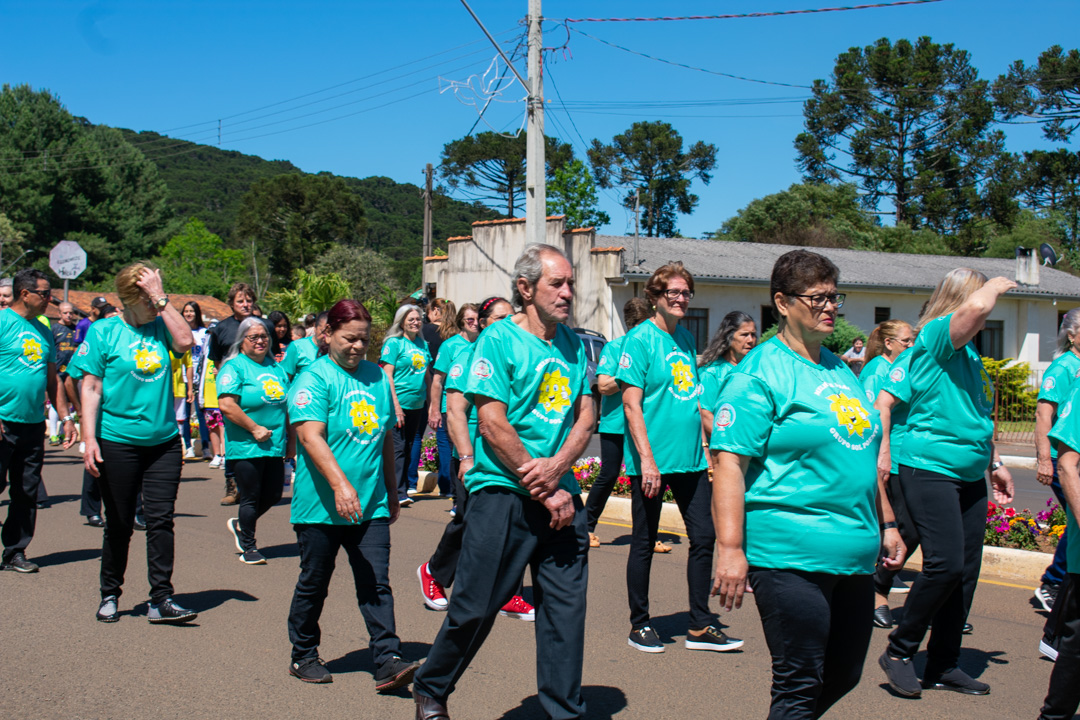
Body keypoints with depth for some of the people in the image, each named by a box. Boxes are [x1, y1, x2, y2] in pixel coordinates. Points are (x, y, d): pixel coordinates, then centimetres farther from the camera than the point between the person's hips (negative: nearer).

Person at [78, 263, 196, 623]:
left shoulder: (160, 326, 6)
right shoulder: (103, 332, -3)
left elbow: (185, 342, -14)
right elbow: (91, 388, -5)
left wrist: (162, 299, -12)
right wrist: (89, 439, -12)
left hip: (164, 441, 3)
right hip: (118, 441, -2)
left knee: (161, 519, -1)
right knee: (119, 524, 8)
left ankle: (161, 599, 4)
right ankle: (110, 594, 25)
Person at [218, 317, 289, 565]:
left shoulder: (276, 367, 14)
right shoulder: (234, 367, -7)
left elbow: (287, 404, 19)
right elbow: (226, 405, -18)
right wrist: (254, 429, -17)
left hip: (274, 446, 7)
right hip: (246, 447, -6)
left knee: (273, 495, 10)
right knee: (250, 498, 1)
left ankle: (240, 525, 34)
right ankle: (248, 549, 15)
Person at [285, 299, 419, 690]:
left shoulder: (376, 376, 12)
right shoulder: (314, 379, -7)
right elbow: (311, 436, -20)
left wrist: (392, 491, 23)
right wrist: (340, 485, -31)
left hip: (371, 505, 4)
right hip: (321, 506, -4)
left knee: (376, 585, -1)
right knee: (314, 584, 10)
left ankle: (387, 661, -1)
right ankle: (303, 656, 25)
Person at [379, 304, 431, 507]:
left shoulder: (422, 344, 13)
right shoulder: (394, 343, -5)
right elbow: (387, 375, -10)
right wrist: (395, 405, -17)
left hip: (417, 405, 6)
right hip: (399, 404, -6)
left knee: (408, 448, 11)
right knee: (398, 448, -8)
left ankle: (403, 488, 18)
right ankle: (398, 492, -9)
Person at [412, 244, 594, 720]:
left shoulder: (573, 345, 11)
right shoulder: (498, 340, -7)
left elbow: (585, 416, 9)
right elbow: (494, 425, -13)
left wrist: (558, 465, -11)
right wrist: (544, 491, -12)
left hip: (561, 496, 6)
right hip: (504, 493, -5)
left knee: (566, 606, 6)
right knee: (475, 606, 3)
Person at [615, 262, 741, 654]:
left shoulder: (686, 338, 13)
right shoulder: (640, 338, -9)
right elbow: (632, 403, -14)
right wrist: (646, 459, -20)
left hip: (690, 458, 7)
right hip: (652, 460, -7)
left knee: (704, 536, 7)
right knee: (644, 543, 4)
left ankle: (700, 627, 17)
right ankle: (639, 626, 18)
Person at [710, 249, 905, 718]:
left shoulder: (841, 372, 16)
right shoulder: (758, 374, -10)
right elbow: (728, 463, -17)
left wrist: (886, 525, 24)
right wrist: (730, 549, -23)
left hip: (853, 555, 8)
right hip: (789, 557, -8)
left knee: (843, 677, 15)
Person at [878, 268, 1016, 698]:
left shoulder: (969, 353, 18)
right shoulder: (935, 338, -9)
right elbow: (976, 306, -29)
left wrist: (994, 463, 26)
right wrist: (994, 287, -8)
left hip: (969, 477, 9)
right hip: (928, 468, -9)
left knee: (966, 570, 7)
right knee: (946, 564, -16)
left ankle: (944, 666, 17)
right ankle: (899, 652, 1)